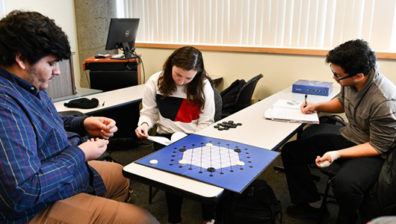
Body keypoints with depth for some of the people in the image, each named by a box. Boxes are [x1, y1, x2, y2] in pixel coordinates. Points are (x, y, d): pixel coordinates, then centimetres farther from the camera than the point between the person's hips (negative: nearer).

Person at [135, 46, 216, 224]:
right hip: (166, 136, 0)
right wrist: (144, 124, -15)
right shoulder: (155, 82, -2)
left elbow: (205, 122, -3)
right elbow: (149, 113, 6)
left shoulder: (203, 85, -4)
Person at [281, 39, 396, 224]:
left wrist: (337, 154, -26)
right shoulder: (349, 82, -8)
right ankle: (306, 204, 11)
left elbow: (378, 146, -19)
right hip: (346, 137, 8)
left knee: (344, 183, -38)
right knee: (290, 151, -2)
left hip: (372, 153, -7)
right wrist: (317, 106, -2)